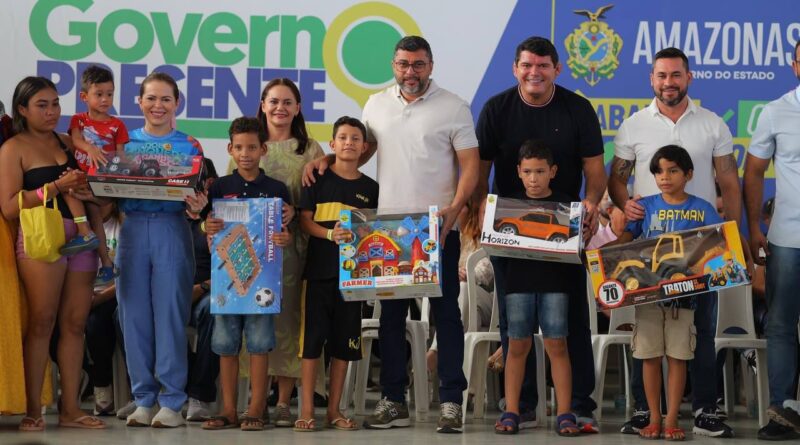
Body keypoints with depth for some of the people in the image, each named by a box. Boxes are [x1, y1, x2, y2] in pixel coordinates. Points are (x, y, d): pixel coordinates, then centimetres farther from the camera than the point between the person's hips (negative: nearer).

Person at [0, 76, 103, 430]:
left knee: (75, 323, 3)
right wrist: (57, 186, -14)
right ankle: (33, 410, -2)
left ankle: (70, 408, 6)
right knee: (41, 324, -6)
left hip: (80, 238, 6)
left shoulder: (66, 142, 18)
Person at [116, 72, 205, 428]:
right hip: (133, 229, 3)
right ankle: (143, 399, 8)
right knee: (135, 314, 1)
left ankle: (172, 402, -1)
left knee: (170, 313, -5)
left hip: (172, 229, -2)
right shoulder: (126, 143, 13)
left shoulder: (189, 146, 7)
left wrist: (197, 204, -19)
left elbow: (198, 195, 4)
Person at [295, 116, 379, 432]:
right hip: (319, 269, -3)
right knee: (312, 338, -4)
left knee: (344, 341, 6)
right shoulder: (319, 179, 3)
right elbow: (305, 221, -1)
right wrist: (330, 234, -18)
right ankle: (307, 410, 2)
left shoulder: (370, 188, 10)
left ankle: (334, 410, 14)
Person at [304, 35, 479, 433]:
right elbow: (361, 149, 21)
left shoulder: (452, 107, -1)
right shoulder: (377, 105, 12)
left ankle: (451, 402, 1)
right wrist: (328, 159, 2)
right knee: (390, 314, 7)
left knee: (445, 313, -1)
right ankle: (393, 401, 13)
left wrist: (454, 209, -18)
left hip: (439, 229, -4)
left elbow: (470, 165, -5)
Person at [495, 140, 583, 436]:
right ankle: (511, 412, 9)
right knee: (518, 345, 4)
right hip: (519, 280, 1)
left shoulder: (565, 205, 2)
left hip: (555, 281, -1)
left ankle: (564, 414, 2)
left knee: (556, 345, -1)